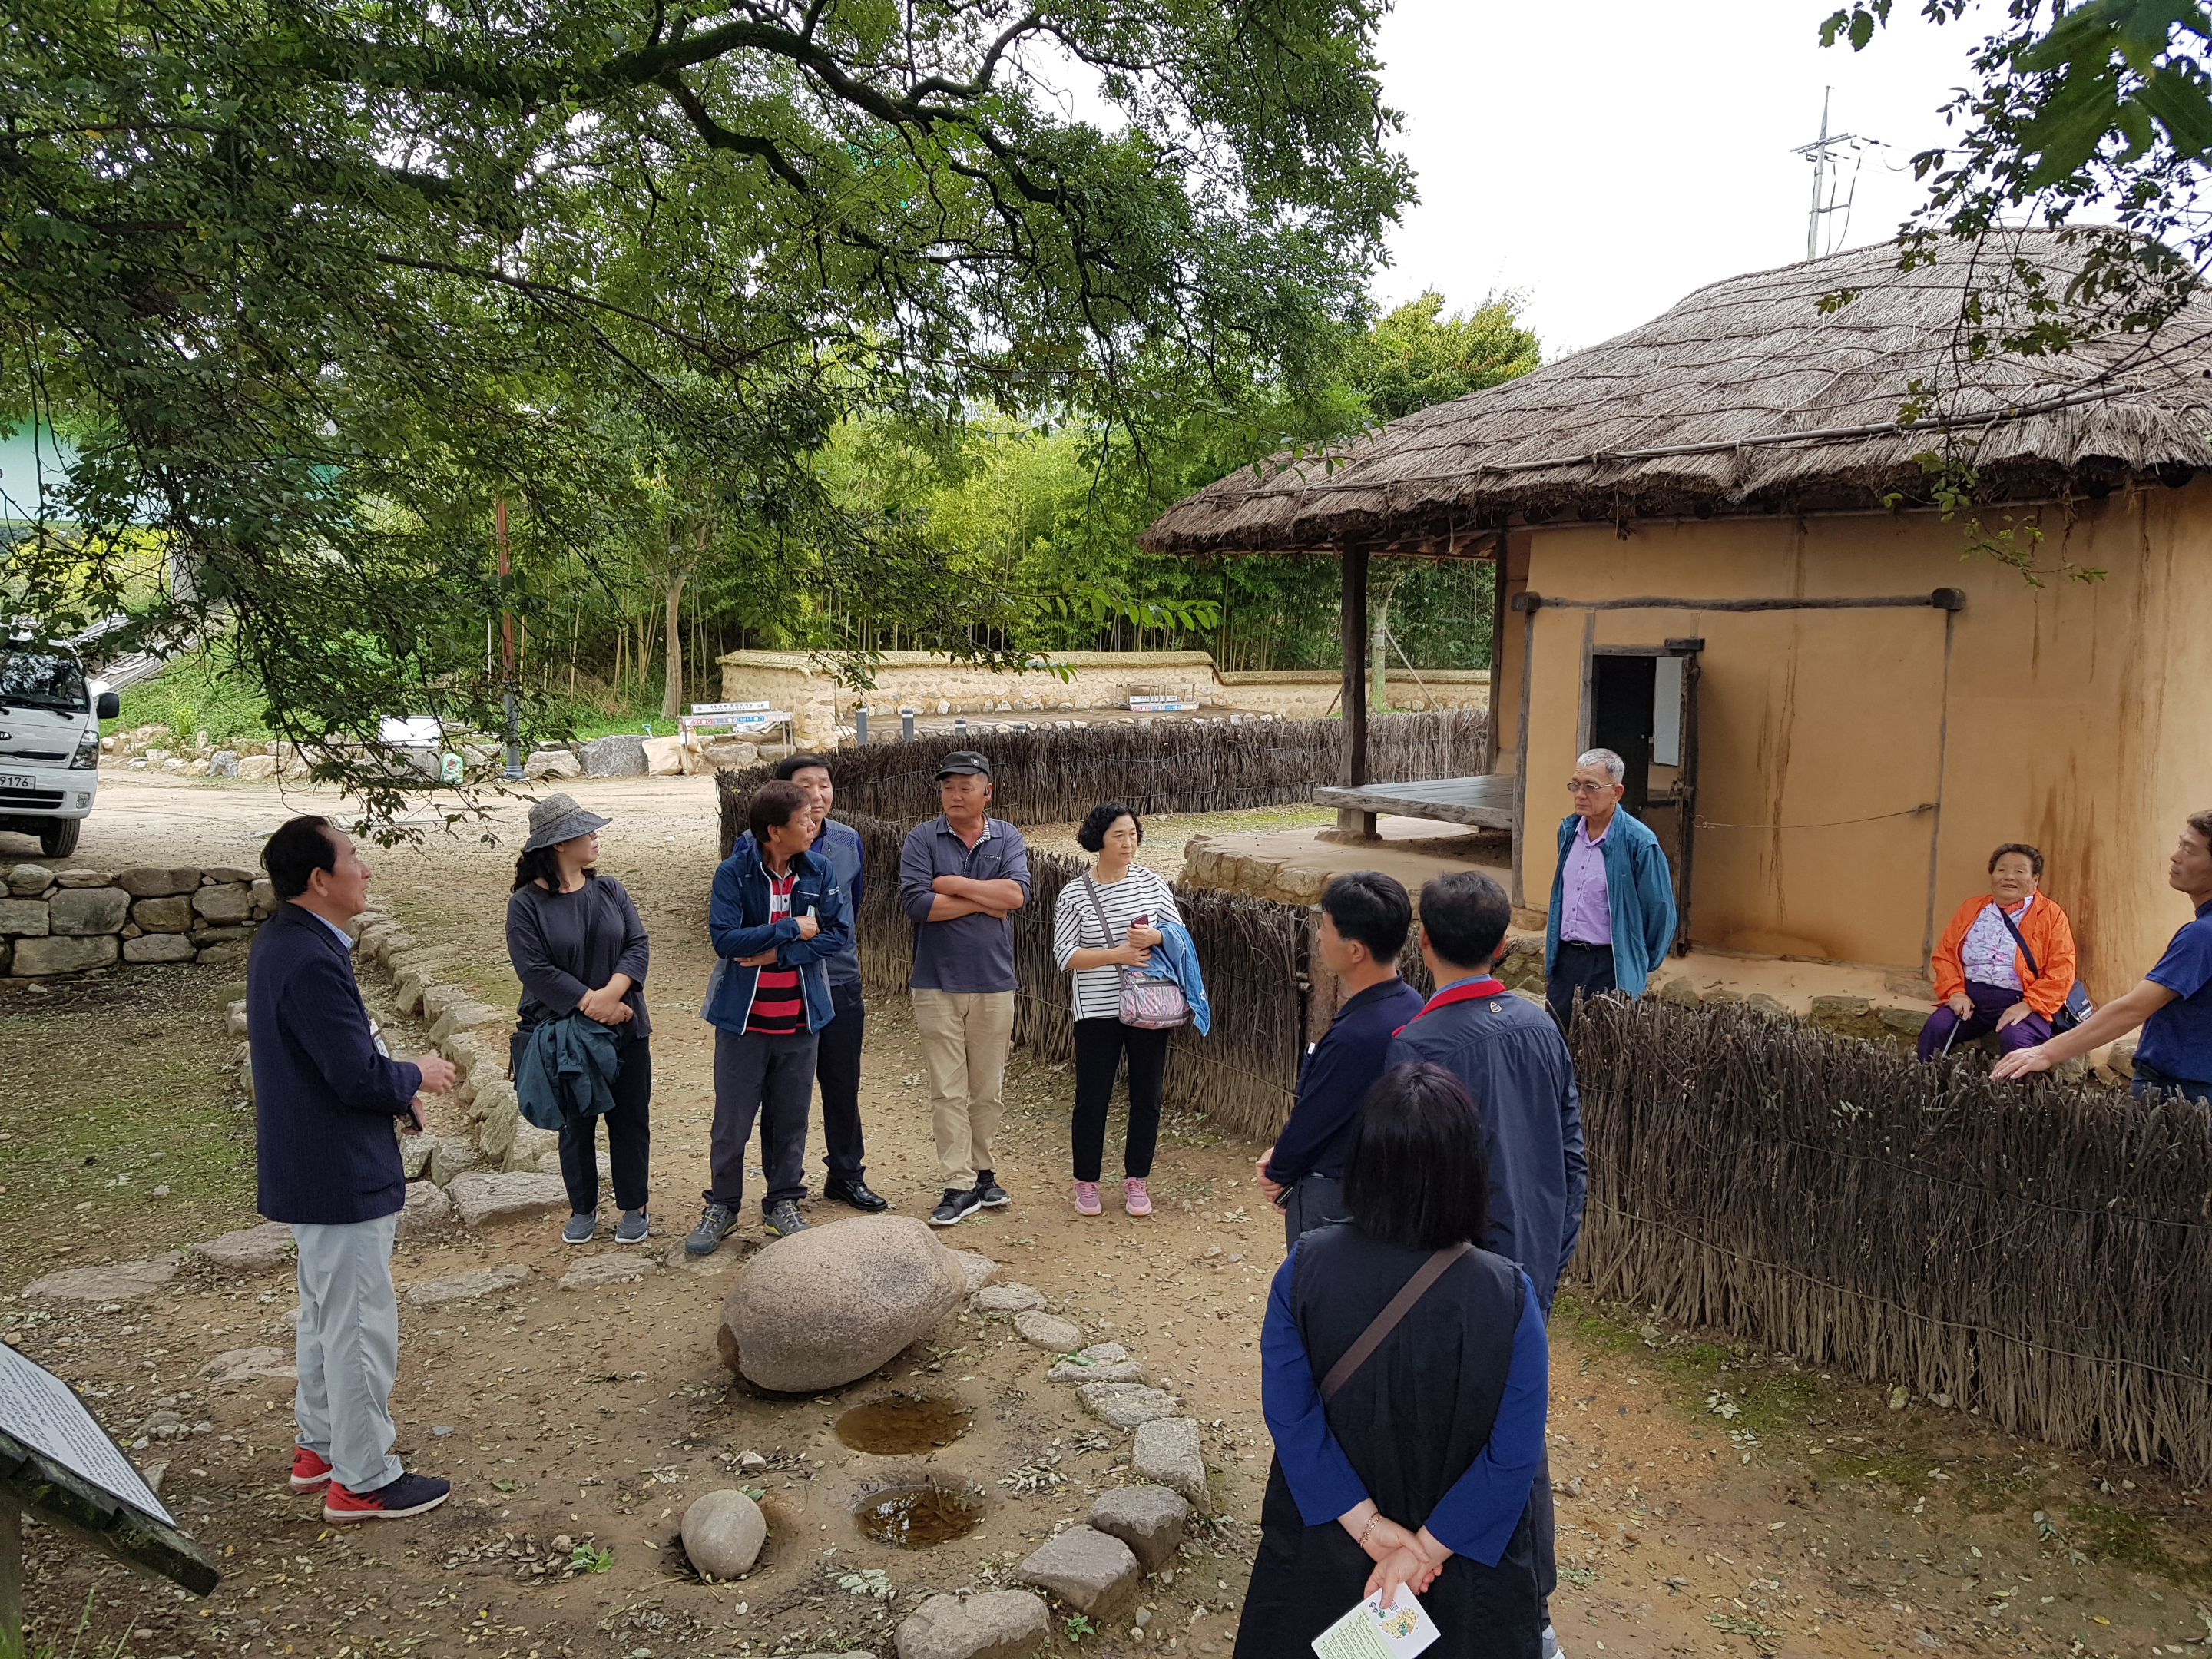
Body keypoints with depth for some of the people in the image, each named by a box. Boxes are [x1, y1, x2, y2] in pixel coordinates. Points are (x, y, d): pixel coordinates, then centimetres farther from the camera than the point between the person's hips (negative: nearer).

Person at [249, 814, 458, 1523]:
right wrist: (416, 1076, -9)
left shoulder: (280, 941, 6)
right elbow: (359, 1075, -27)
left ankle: (319, 1446, 38)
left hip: (308, 1165, 11)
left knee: (325, 1315, 23)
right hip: (341, 1174, -11)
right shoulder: (313, 961, -27)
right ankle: (362, 1480, 15)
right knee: (361, 1326, 3)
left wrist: (393, 1088, 6)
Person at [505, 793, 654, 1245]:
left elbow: (638, 945, -5)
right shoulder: (526, 903, -9)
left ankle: (633, 1207, 24)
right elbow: (536, 970, -16)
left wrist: (612, 994, -20)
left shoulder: (610, 891, 3)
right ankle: (583, 1210, 28)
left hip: (626, 1029, 3)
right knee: (576, 1125, 11)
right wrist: (591, 1003, -20)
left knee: (630, 1120, 9)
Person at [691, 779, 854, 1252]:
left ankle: (782, 1202, 29)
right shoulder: (734, 872, -11)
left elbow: (839, 933, -6)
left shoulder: (819, 872, -2)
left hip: (800, 1018, 3)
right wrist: (792, 929, -18)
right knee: (732, 1120, 7)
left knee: (790, 1119, 13)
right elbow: (724, 938, -20)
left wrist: (778, 954, -16)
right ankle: (722, 1207, 24)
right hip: (743, 1018, -3)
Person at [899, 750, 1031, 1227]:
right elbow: (916, 902, -15)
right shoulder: (922, 839, -2)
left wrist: (953, 884, -12)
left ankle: (985, 1172, 25)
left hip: (994, 983, 2)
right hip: (937, 984, -2)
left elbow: (1017, 892, -13)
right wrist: (985, 901, -10)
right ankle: (960, 1186, 5)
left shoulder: (1007, 838, 4)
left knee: (988, 1088, 11)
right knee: (948, 1090, -1)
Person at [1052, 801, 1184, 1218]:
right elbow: (1065, 955, -9)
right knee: (1092, 1098, 4)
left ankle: (1136, 1181, 25)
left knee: (1146, 1096, 9)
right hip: (1097, 1011, -2)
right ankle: (1086, 1183, 22)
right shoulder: (1074, 895, -6)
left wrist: (1154, 937, -15)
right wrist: (1118, 954, -17)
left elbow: (1180, 933, 6)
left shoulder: (1150, 883, 1)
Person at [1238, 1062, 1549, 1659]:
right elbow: (1515, 1455, -21)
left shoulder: (1303, 1268, -22)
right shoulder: (1506, 1295, -26)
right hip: (1464, 1560, -1)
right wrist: (1428, 1547, -13)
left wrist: (1366, 1523, -12)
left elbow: (1289, 1414, -17)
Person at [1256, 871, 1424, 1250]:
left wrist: (1279, 1174, 1)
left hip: (1332, 1201, -9)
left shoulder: (1355, 1037, -33)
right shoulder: (1409, 1004, -3)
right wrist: (1283, 1158, 3)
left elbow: (1312, 1120, -18)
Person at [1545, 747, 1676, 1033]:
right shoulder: (1568, 829, 6)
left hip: (1612, 967, -6)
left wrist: (1642, 966, 3)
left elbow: (1661, 912, -7)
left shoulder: (1639, 843, -15)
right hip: (1565, 959, 6)